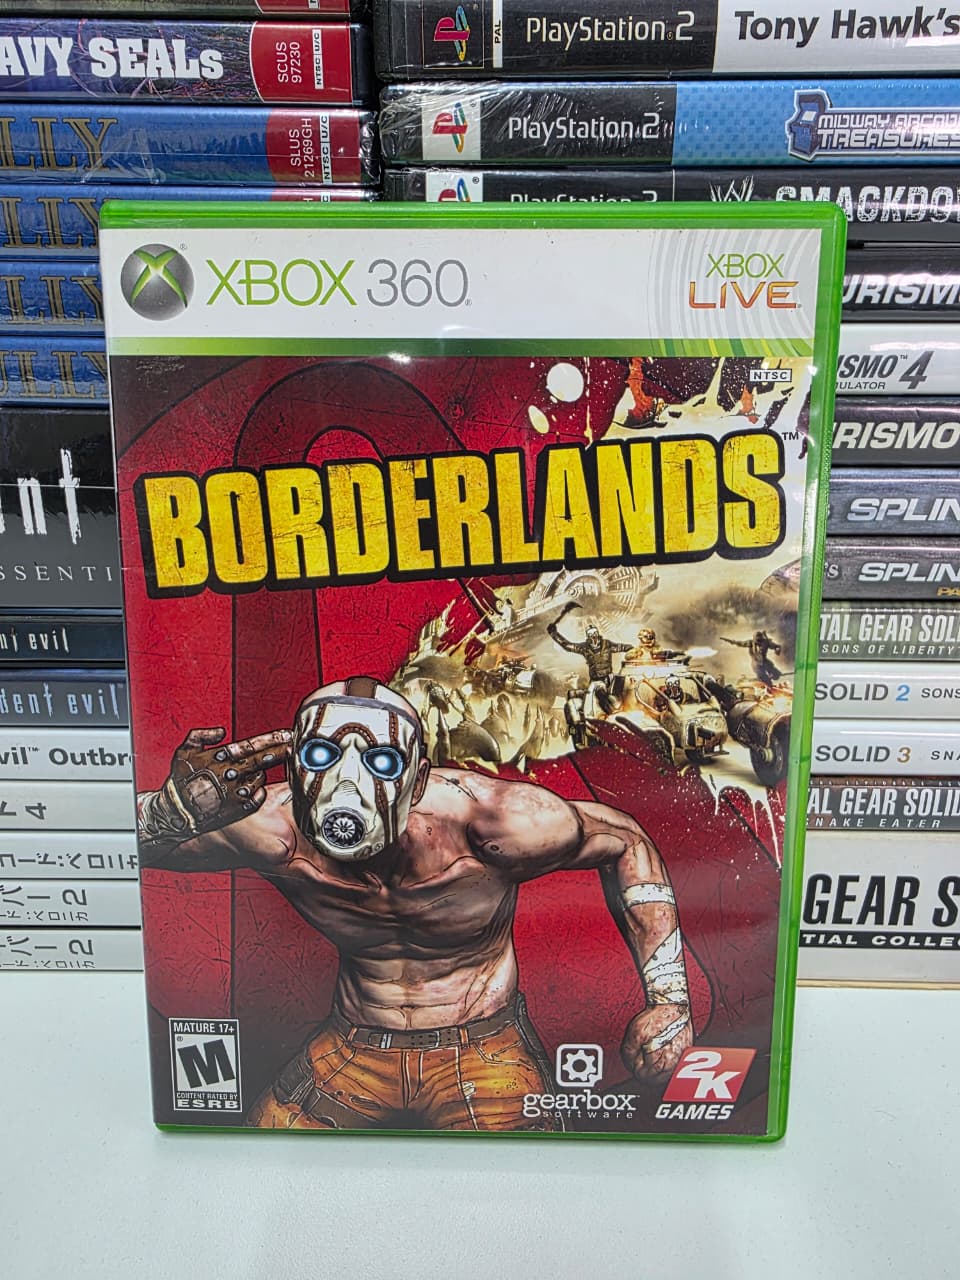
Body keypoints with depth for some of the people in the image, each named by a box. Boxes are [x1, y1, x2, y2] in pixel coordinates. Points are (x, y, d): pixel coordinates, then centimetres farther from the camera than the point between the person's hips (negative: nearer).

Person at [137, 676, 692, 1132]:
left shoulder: (486, 817, -26)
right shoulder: (275, 827, -22)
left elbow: (625, 842, -11)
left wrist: (668, 999, -13)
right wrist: (174, 811, -38)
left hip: (485, 1050, -2)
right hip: (349, 1049, 3)